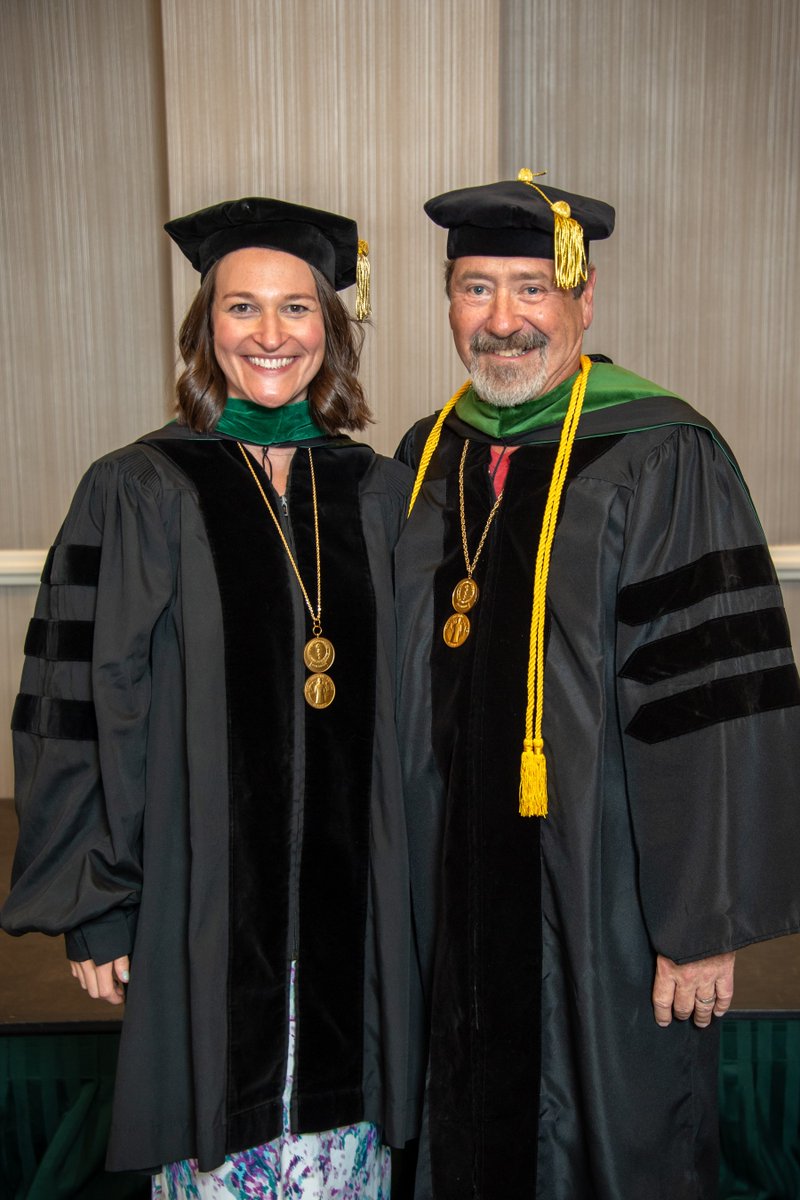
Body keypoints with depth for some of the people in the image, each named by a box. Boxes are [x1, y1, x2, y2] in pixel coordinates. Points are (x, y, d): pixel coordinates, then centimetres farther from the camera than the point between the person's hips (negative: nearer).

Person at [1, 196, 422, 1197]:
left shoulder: (381, 494, 4)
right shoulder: (137, 494, -5)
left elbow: (407, 701, 8)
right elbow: (81, 707, -5)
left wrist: (406, 876, 7)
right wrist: (94, 905, -6)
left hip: (349, 896, 3)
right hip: (201, 896, -2)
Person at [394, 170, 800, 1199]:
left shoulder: (661, 459, -15)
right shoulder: (428, 458, 4)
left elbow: (716, 704, -17)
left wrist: (704, 924, -17)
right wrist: (408, 878, 12)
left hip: (604, 908, -5)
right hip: (454, 892, 6)